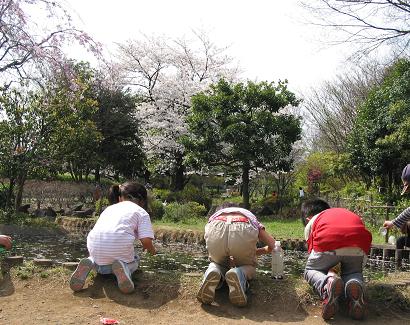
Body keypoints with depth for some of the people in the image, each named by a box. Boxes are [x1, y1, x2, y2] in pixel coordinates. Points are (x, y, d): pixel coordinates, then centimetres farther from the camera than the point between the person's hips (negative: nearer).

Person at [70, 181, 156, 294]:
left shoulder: (109, 208, 30)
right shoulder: (141, 212, 14)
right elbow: (146, 240, 0)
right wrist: (151, 250, 23)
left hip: (94, 246, 4)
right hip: (120, 246, -4)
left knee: (102, 267, 36)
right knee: (134, 262, 28)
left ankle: (91, 263, 2)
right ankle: (123, 267, -5)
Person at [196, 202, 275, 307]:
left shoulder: (214, 215, 42)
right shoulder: (249, 215, 41)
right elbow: (271, 244, 34)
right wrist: (253, 253, 53)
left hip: (215, 231, 1)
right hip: (243, 231, -1)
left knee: (216, 263, 32)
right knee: (249, 267, 29)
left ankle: (212, 272, -3)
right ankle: (239, 274, -6)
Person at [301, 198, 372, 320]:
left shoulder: (311, 223, 31)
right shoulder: (346, 213, 42)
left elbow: (312, 250, 22)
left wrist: (329, 271, 38)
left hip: (327, 243, -3)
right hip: (359, 246, 3)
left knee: (310, 271, 25)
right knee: (353, 272, 33)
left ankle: (327, 284, -11)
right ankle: (356, 284, -4)